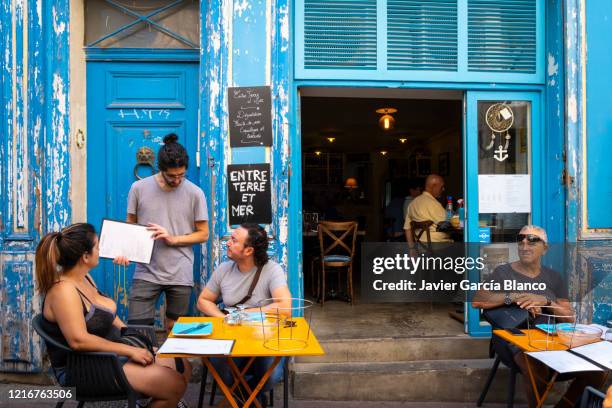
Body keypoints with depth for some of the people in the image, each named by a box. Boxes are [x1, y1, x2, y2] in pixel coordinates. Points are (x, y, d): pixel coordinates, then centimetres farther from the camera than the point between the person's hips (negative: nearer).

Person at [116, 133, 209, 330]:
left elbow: (203, 234, 2)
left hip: (180, 276, 0)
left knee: (175, 329, 11)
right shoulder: (139, 188, 1)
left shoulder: (195, 193, -2)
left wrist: (173, 239, -12)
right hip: (146, 273, 0)